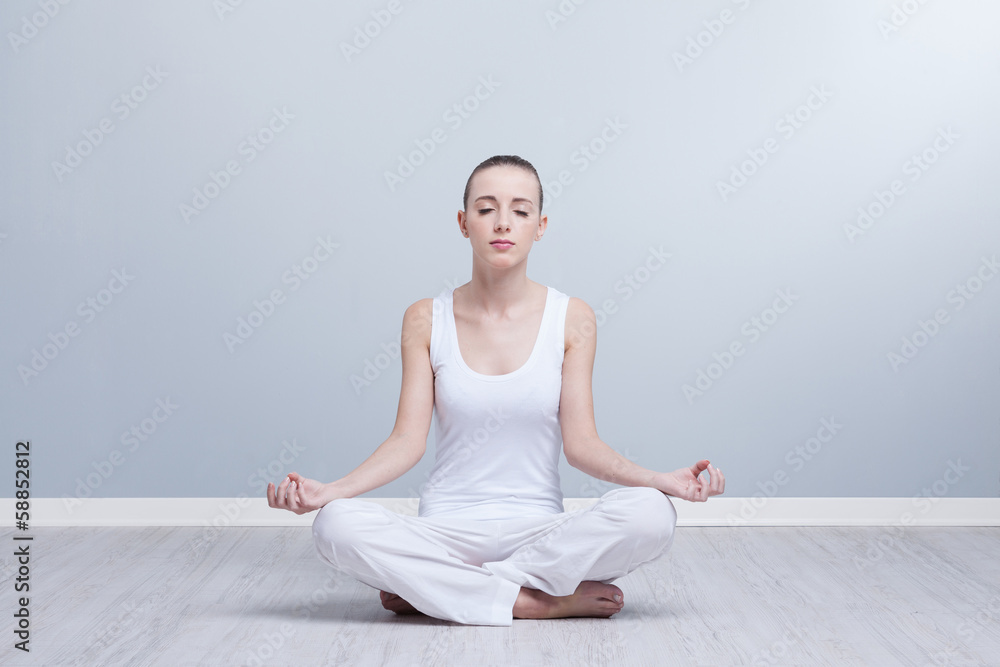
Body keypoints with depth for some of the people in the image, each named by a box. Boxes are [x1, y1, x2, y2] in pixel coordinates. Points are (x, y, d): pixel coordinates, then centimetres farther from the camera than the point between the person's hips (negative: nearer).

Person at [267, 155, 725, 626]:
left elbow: (581, 443, -2)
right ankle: (541, 602, -22)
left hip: (540, 529, 0)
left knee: (651, 514, -30)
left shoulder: (571, 319, 2)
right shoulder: (426, 320, 3)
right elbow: (408, 440, -3)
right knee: (336, 525, -29)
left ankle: (430, 590, -18)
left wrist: (660, 479, -19)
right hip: (445, 528, 0)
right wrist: (327, 491, -18)